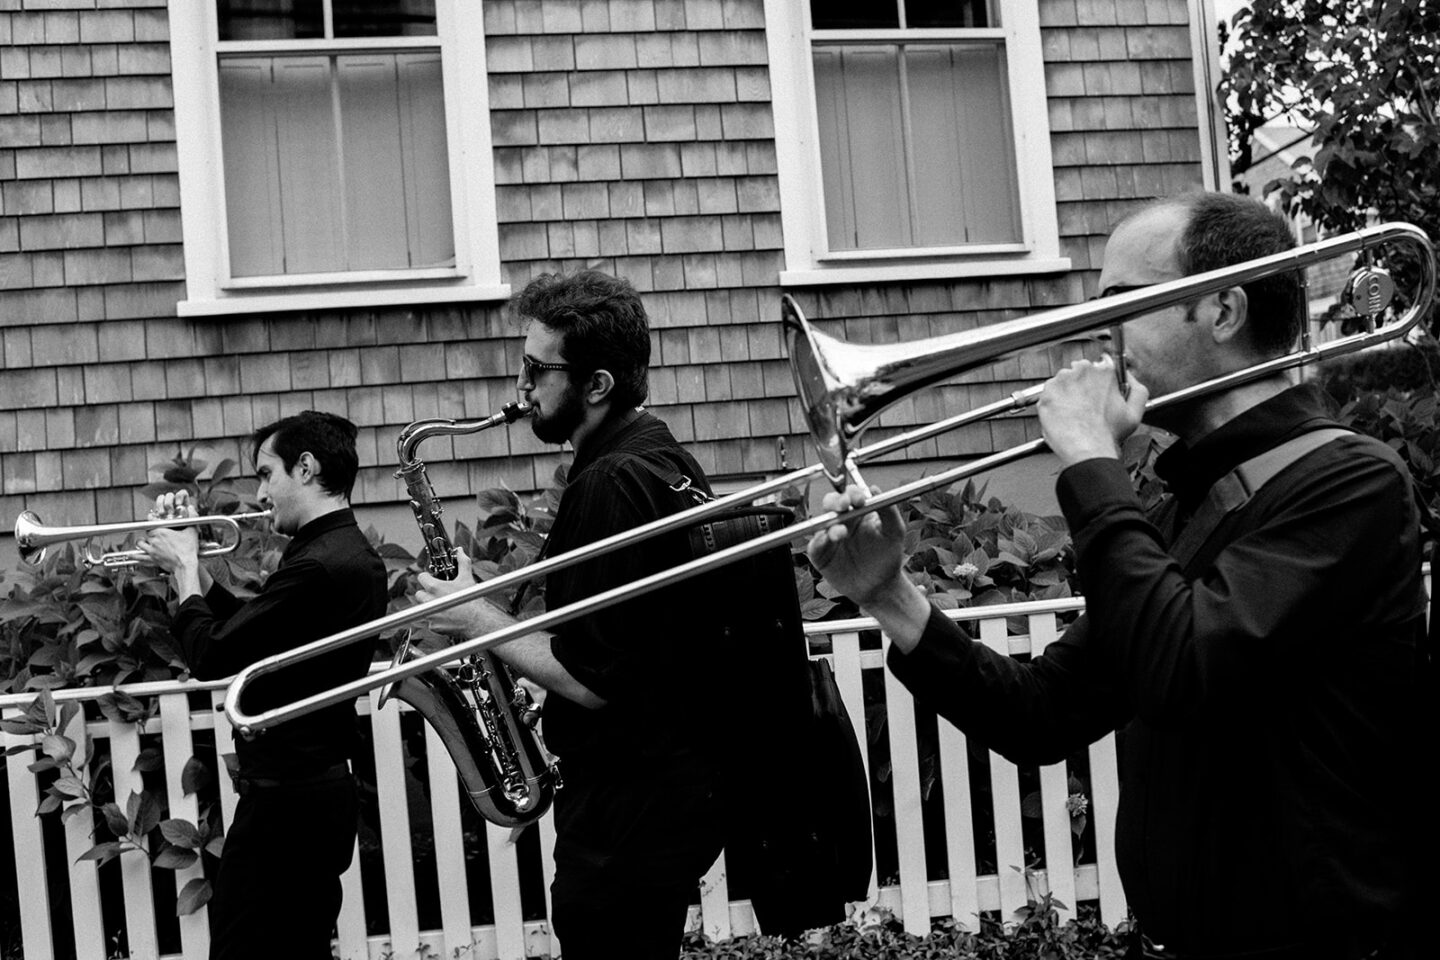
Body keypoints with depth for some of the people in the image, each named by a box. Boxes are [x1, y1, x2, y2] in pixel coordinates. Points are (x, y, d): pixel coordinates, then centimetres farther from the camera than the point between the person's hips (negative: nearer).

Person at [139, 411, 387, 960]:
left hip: (284, 800, -10)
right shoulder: (353, 554, 11)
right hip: (321, 791, 10)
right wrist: (192, 565, 12)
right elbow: (249, 632, 18)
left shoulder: (316, 567, -22)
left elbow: (211, 657, -19)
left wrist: (183, 569, -5)